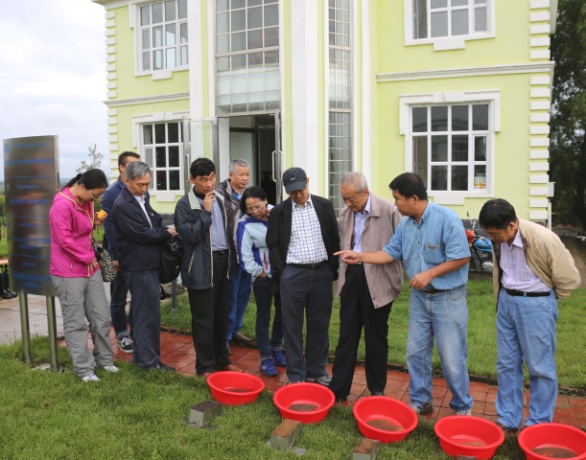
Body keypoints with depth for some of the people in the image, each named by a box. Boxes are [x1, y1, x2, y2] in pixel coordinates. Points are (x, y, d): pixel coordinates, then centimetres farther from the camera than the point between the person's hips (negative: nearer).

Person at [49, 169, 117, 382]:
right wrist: (88, 257, -10)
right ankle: (84, 369, 13)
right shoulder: (62, 205, -19)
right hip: (69, 273, -8)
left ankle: (104, 359, 27)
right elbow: (65, 240, -20)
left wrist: (95, 223, 2)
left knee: (101, 318, 12)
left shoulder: (86, 201, 8)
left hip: (91, 268, 8)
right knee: (76, 324, 2)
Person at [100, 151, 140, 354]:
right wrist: (115, 257, -12)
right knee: (119, 297, 9)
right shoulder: (111, 194, -8)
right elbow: (109, 227, -11)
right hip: (121, 254, -4)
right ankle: (122, 336, 23)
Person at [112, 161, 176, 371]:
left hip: (147, 264, 9)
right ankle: (149, 360, 6)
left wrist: (163, 231, -2)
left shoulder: (142, 198, 12)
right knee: (149, 313, -4)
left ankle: (140, 355, 27)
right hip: (139, 267, -9)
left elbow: (155, 223, 18)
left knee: (142, 312, 16)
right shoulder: (122, 206, -16)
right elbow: (142, 234, -18)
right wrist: (167, 233, -7)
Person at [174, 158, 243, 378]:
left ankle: (222, 359, 29)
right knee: (204, 318, 1)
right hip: (201, 267, -6)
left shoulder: (219, 199, 11)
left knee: (222, 315, 15)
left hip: (222, 261, 7)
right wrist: (205, 212, -19)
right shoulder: (185, 205, -10)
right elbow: (189, 236, -19)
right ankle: (205, 366, 14)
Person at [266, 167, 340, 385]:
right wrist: (281, 273, -5)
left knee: (319, 325, 10)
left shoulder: (324, 206, 4)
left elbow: (334, 239, 6)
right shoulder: (278, 212, 1)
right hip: (292, 274, -1)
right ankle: (296, 374, 18)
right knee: (292, 326, 6)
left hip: (322, 273, 2)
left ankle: (317, 371, 25)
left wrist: (333, 270, 1)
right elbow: (273, 244, 2)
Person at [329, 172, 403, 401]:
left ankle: (377, 390, 28)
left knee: (376, 337, 10)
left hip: (377, 280, -4)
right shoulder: (346, 213, 5)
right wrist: (343, 273, 10)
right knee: (347, 334, 10)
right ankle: (338, 388, 21)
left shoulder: (389, 210, -13)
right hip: (352, 276, 4)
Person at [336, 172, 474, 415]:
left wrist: (429, 274, -22)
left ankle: (462, 407, 23)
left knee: (452, 357, 2)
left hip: (448, 297, -6)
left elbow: (462, 257, -19)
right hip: (420, 296, 7)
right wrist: (360, 256, 0)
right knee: (416, 351, 12)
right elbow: (391, 252, 8)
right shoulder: (405, 223, 2)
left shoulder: (447, 219, -19)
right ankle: (420, 401, 29)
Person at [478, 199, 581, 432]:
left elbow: (569, 279, -12)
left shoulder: (544, 240, -24)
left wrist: (545, 300, 1)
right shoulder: (499, 239, -6)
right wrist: (501, 299, 16)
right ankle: (508, 420, 26)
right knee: (506, 363, 12)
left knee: (540, 367, 6)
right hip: (506, 301, 6)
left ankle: (539, 426, 21)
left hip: (536, 304, -6)